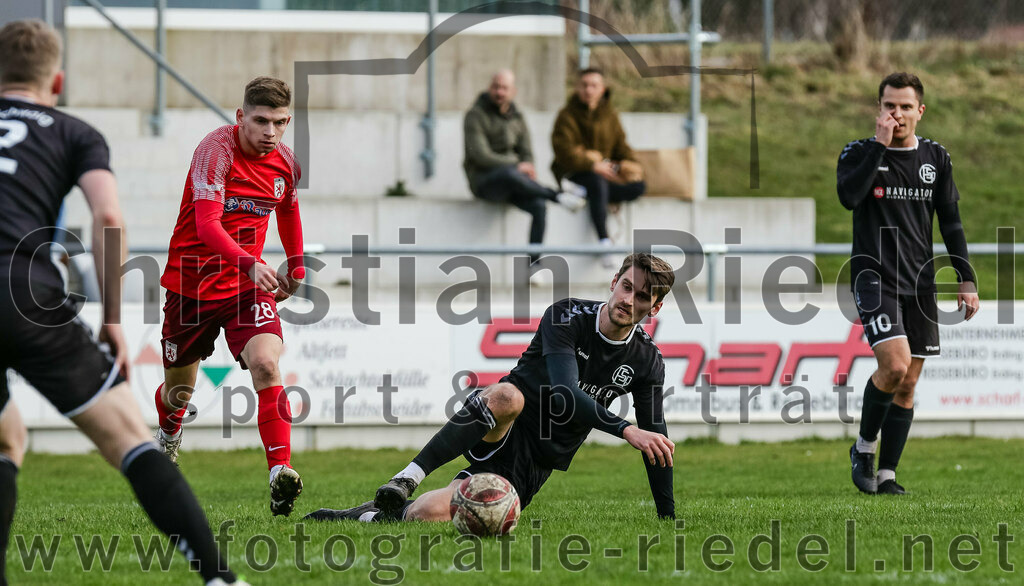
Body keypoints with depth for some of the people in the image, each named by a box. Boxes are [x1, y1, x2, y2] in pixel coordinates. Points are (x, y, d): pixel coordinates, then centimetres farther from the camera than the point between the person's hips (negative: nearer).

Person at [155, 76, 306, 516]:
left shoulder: (286, 162, -1)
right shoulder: (216, 150, -20)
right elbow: (207, 223, -31)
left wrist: (296, 266, 24)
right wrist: (249, 263, -45)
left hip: (248, 283, 3)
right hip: (192, 280, -3)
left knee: (265, 364, -24)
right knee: (179, 388, 13)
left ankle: (280, 472, -31)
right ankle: (167, 440, 49)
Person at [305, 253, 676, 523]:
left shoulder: (647, 361, 2)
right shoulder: (567, 317, -10)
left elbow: (656, 438, 10)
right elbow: (563, 393, -25)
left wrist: (669, 519, 6)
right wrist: (625, 429, -36)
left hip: (531, 469, 2)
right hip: (500, 437, -2)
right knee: (508, 395, -42)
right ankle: (403, 484, -36)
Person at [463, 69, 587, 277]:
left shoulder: (516, 118, 15)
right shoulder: (476, 116, -4)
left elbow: (526, 153, 14)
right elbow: (480, 155, -14)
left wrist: (527, 167, -11)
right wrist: (516, 166, -20)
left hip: (512, 180, 6)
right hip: (483, 180, -5)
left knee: (539, 206, -25)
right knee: (509, 174, -42)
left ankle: (533, 264, -20)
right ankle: (559, 195, -35)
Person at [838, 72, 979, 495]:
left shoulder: (935, 158, 9)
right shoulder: (860, 153, -1)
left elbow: (950, 222, 13)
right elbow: (848, 195, -22)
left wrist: (966, 280, 7)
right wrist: (879, 144, -19)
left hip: (919, 283, 4)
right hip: (874, 277, -4)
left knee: (908, 384, 3)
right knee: (895, 365, -21)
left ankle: (886, 474, 11)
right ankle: (864, 448, 2)